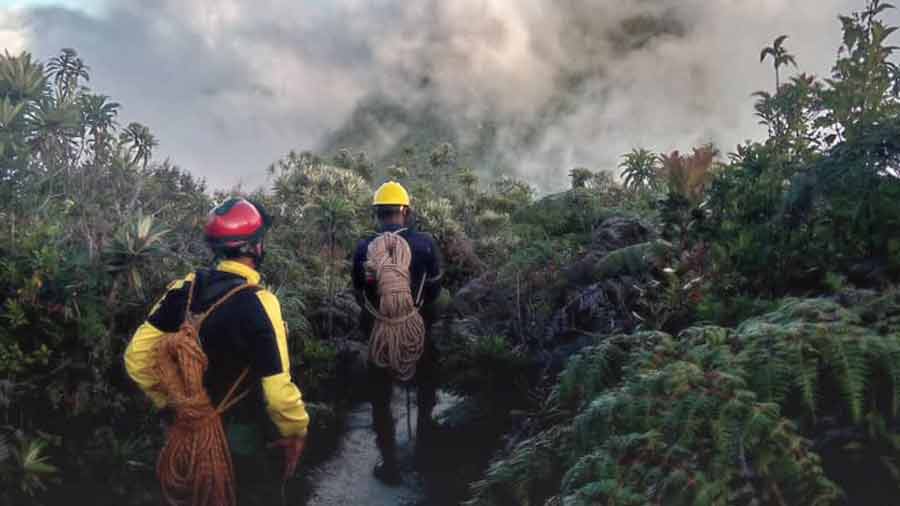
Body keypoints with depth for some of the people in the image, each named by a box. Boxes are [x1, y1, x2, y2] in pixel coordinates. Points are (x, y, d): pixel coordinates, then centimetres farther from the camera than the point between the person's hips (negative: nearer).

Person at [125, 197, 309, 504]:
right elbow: (278, 391, -29)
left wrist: (166, 401, 10)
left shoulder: (185, 289, -8)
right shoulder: (257, 304, -26)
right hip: (240, 437, -6)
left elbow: (137, 356, -3)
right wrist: (296, 433, -12)